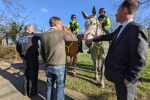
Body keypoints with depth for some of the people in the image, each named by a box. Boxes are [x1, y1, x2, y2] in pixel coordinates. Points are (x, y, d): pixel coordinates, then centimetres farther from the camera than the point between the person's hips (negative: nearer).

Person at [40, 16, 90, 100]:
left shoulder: (44, 36, 5)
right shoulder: (61, 33, -12)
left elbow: (42, 53, 11)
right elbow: (76, 37, -1)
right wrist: (85, 33, 15)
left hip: (49, 67, 6)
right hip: (59, 66, -5)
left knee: (49, 86, 21)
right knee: (60, 88, 10)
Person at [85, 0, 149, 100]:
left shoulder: (138, 30, -22)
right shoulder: (120, 28, 6)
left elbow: (139, 60, -23)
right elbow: (108, 36, 21)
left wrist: (128, 79, -17)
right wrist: (92, 39, 27)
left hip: (124, 77, -8)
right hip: (118, 74, 8)